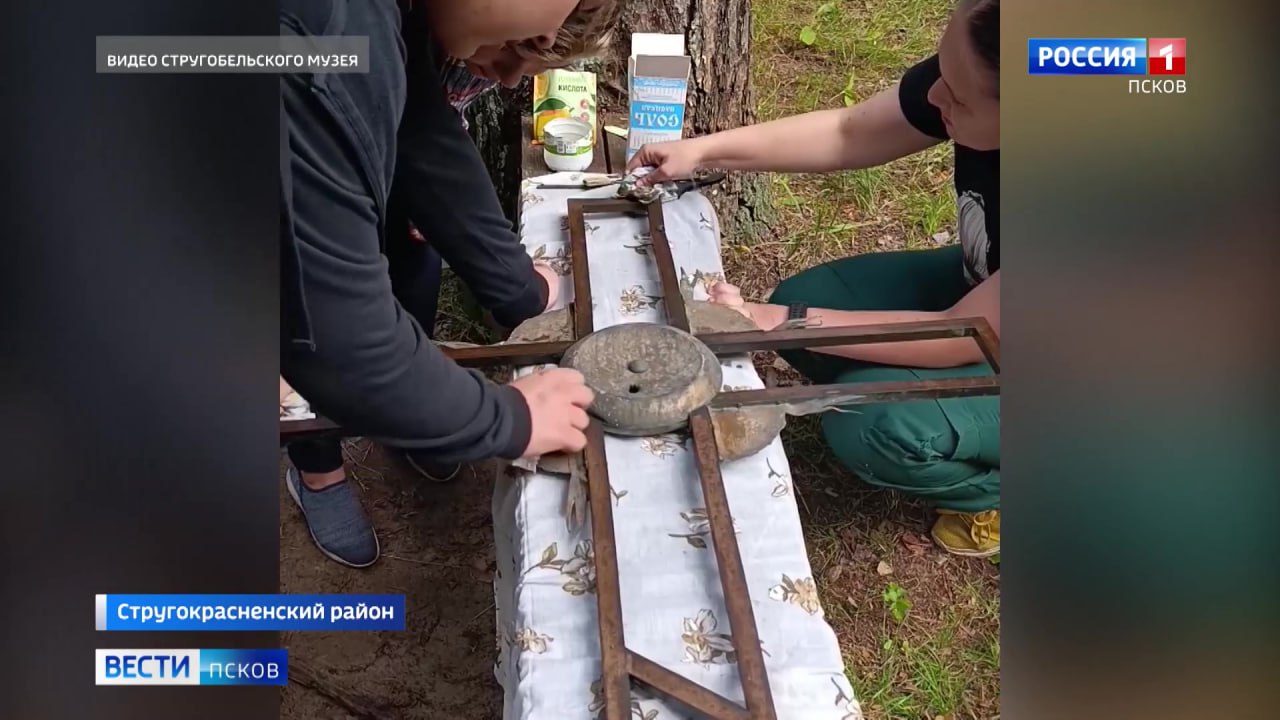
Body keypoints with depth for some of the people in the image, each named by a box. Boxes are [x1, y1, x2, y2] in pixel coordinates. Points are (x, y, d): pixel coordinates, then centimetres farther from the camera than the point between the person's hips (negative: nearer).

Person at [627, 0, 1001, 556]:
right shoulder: (966, 74, -23)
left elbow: (961, 339, -32)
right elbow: (846, 133, -6)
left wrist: (777, 322, -31)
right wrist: (703, 151, -12)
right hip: (979, 282, 7)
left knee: (871, 425, -27)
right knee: (800, 300, -6)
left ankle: (993, 488, 6)